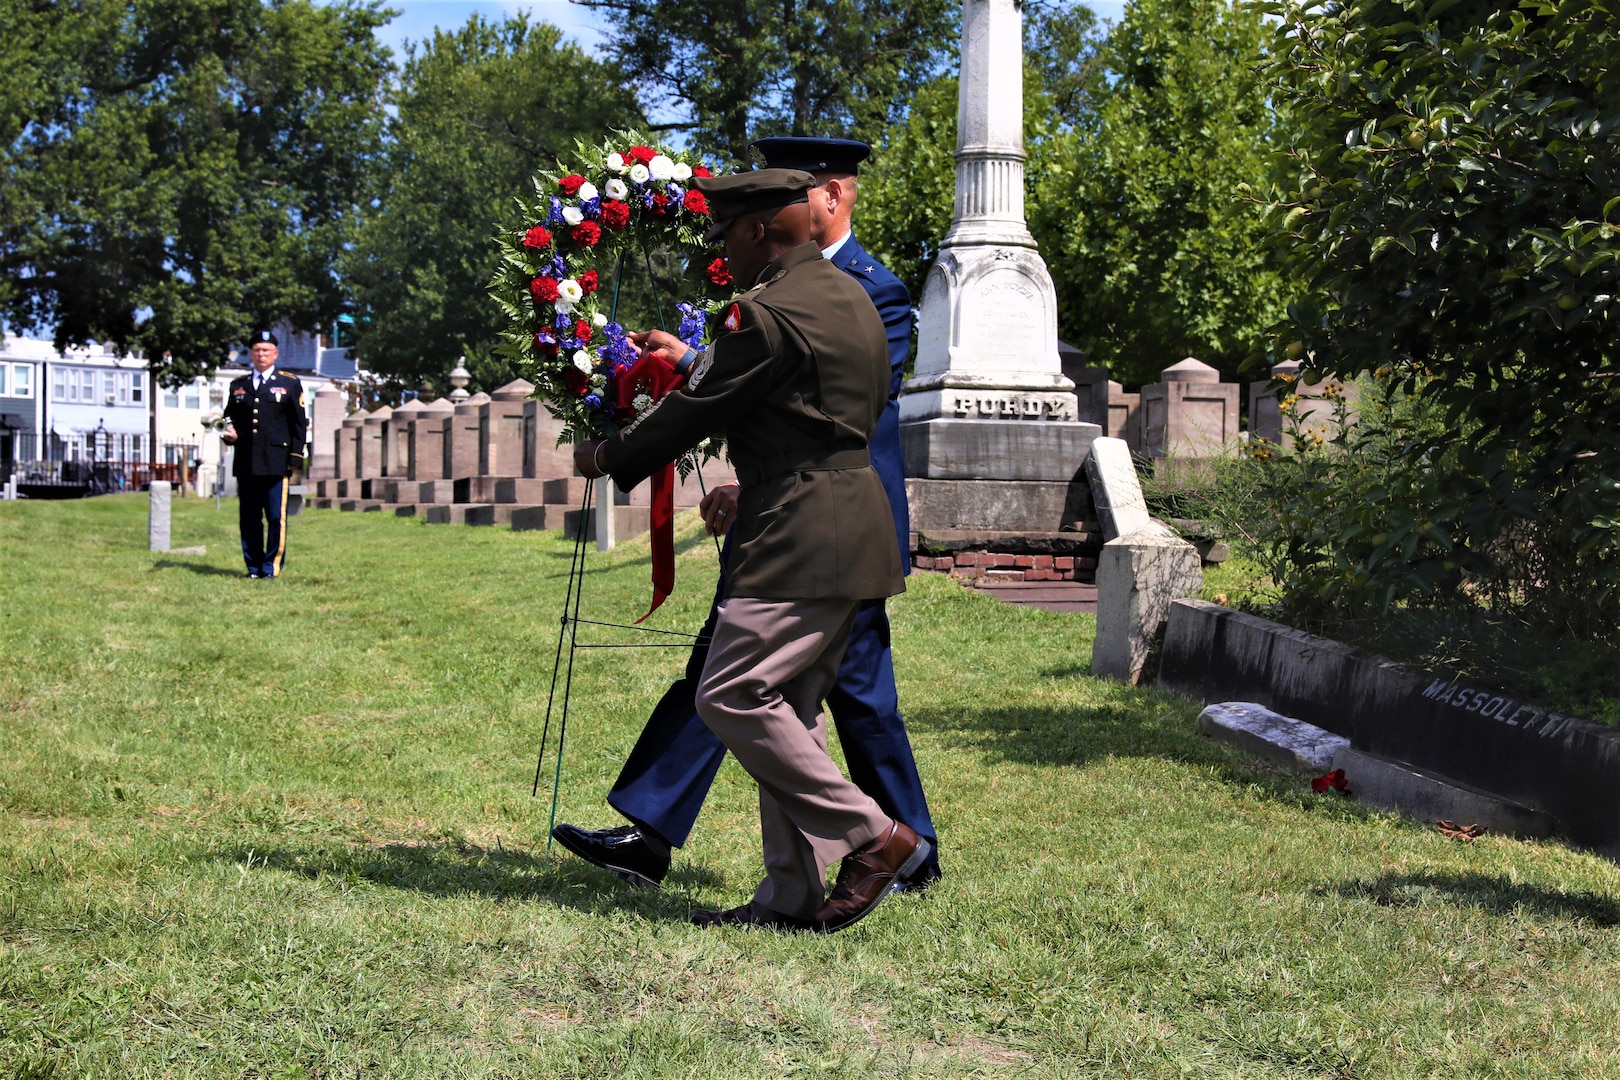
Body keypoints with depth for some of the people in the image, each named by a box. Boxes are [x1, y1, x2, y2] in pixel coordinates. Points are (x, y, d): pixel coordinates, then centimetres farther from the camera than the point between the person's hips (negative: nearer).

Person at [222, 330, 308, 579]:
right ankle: (253, 567, 10)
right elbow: (229, 417, 25)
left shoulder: (290, 384, 9)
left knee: (276, 517, -6)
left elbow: (300, 424, 5)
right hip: (245, 463, 3)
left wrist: (296, 458, -3)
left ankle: (272, 566, 1)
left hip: (277, 463, -3)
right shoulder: (237, 386, 18)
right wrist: (228, 433, 1)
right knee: (249, 518, 3)